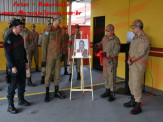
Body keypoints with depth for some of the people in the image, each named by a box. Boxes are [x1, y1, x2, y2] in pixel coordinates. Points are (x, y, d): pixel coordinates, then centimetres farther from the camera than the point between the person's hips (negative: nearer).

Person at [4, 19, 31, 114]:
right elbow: (7, 53, -17)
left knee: (22, 83, 14)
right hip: (14, 65, -8)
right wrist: (13, 66, -20)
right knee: (13, 85, -4)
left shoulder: (20, 37, 11)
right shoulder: (9, 38, -13)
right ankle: (10, 105, 6)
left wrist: (26, 61, 13)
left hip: (21, 64, 8)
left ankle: (21, 100, 29)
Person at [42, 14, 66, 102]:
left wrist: (62, 53, 16)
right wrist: (43, 59, -12)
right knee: (48, 74, 2)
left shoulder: (60, 30, 8)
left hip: (58, 56, 6)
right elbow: (44, 45, -10)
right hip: (50, 56, -5)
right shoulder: (48, 31, -10)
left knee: (57, 74, 10)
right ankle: (47, 94, 12)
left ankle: (56, 92, 22)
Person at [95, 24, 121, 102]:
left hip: (112, 61, -7)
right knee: (105, 76, 14)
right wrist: (98, 45, 4)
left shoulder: (116, 40, -12)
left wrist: (107, 54, -27)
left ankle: (112, 94, 7)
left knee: (111, 77, -4)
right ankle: (107, 91, 29)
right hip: (105, 60, 7)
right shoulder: (105, 38, 9)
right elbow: (101, 44, 26)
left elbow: (115, 53, -17)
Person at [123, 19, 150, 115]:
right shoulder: (135, 37, 15)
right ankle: (133, 100, 30)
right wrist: (129, 58, -2)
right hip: (132, 64, 9)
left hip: (139, 64, -9)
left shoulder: (144, 38, -14)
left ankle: (138, 106, 2)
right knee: (131, 83, 15)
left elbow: (141, 53, -19)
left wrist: (132, 60, -10)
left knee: (136, 84, -8)